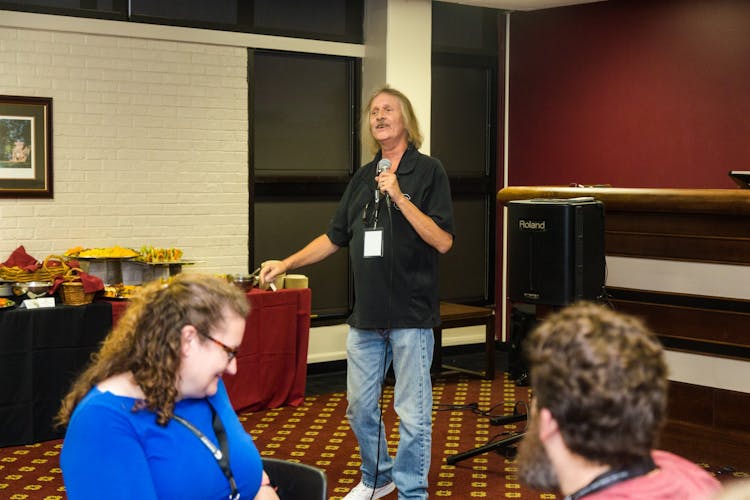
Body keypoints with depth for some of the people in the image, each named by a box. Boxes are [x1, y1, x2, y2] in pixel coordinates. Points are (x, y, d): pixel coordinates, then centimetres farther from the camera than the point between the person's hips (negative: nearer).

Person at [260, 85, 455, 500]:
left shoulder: (428, 171, -5)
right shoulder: (362, 178, 13)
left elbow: (443, 241, -14)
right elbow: (335, 238, 19)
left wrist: (399, 197, -19)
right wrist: (287, 263, 11)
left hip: (411, 314, -6)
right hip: (366, 316, 6)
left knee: (412, 413, 1)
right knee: (359, 409, 15)